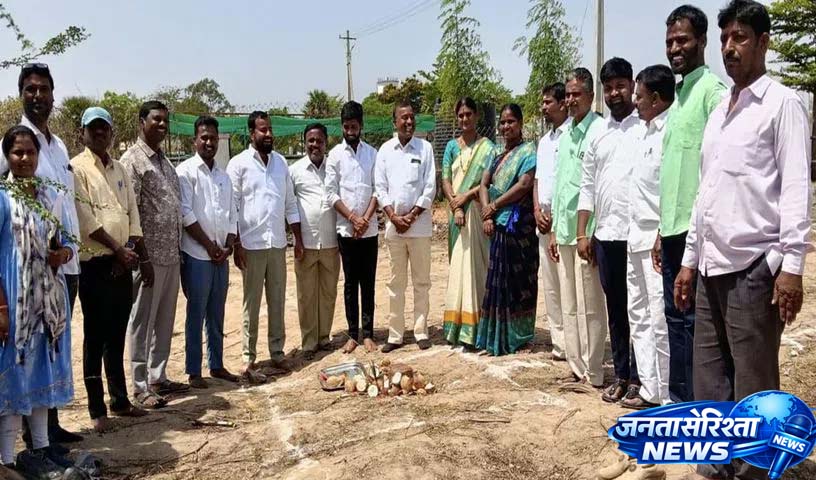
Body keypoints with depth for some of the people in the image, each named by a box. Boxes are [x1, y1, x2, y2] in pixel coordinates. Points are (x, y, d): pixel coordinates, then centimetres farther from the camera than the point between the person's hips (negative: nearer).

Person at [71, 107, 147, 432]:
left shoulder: (120, 170, 15)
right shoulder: (77, 168, -5)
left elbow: (133, 215, 11)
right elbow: (86, 219, -13)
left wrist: (130, 251, -3)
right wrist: (118, 249, -11)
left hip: (122, 264, 6)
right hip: (95, 263, -6)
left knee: (117, 336, 13)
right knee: (95, 338, 0)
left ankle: (120, 400, 23)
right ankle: (97, 410, 9)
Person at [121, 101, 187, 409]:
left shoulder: (164, 161, 15)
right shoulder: (132, 160, -9)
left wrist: (177, 250, 13)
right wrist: (143, 259, -17)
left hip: (171, 254, 8)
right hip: (150, 255, -8)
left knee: (165, 320, 14)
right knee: (142, 322, 2)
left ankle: (158, 378, 26)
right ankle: (141, 387, 12)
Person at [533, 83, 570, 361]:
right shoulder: (544, 141, 20)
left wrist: (556, 215, -13)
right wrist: (537, 210, 6)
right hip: (545, 221, 8)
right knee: (550, 284, 10)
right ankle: (560, 343, 19)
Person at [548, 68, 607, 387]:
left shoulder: (599, 131, -9)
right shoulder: (564, 135, 16)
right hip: (564, 230, 8)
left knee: (589, 306, -1)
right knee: (568, 305, 13)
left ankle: (592, 372, 9)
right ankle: (576, 366, 23)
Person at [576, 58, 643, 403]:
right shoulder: (597, 134, 13)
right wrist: (582, 234, 9)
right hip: (605, 234, 5)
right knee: (615, 309, 12)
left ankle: (639, 377, 15)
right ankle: (621, 375, 23)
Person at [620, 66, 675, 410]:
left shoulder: (671, 131, -12)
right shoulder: (647, 131, 16)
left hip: (658, 240, -10)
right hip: (636, 239, 10)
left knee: (662, 321, -4)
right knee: (639, 316, 14)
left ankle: (669, 398, 8)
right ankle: (650, 390, 24)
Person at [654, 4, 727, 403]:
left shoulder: (712, 90, -7)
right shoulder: (677, 99, 19)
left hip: (696, 228, -8)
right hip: (674, 228, 8)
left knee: (690, 319, -3)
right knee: (676, 317, 13)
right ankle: (680, 403, 23)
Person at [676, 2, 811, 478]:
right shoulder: (719, 111, 18)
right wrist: (690, 259, 16)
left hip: (754, 264, -7)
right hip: (712, 264, 7)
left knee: (753, 382, 0)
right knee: (710, 377, 10)